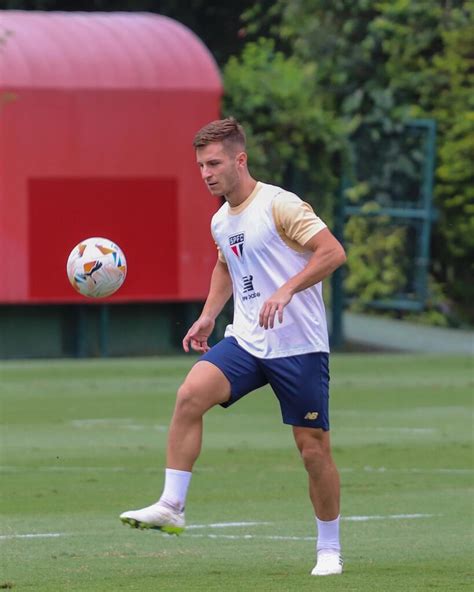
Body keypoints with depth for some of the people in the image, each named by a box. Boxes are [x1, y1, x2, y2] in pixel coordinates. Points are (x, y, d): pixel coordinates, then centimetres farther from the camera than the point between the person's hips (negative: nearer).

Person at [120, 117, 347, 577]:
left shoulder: (279, 205, -12)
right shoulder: (220, 221, 12)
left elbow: (333, 251, -19)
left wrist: (287, 290, -29)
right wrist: (209, 315, 20)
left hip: (299, 346, -6)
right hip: (245, 342, 6)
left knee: (313, 449, 0)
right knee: (190, 394, -21)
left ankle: (329, 550, 17)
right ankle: (171, 506, -21)